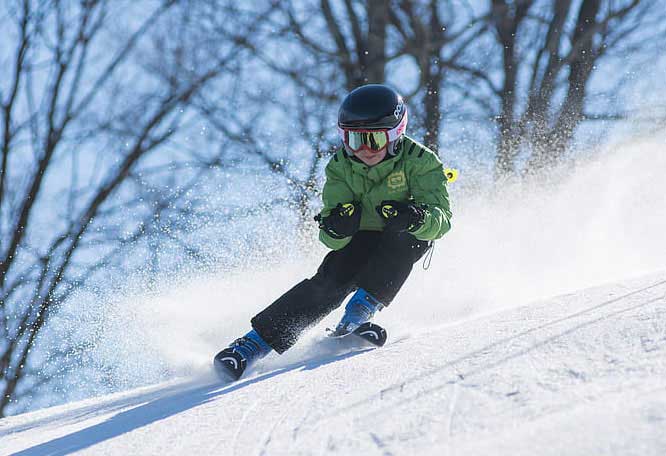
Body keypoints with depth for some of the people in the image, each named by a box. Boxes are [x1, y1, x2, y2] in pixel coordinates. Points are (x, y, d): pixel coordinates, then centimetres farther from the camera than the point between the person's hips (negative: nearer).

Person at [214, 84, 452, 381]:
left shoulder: (418, 161, -23)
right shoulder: (340, 167, -15)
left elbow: (441, 218, -30)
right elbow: (333, 240, -19)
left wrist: (416, 218, -53)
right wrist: (335, 228, -44)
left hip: (406, 241, -1)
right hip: (361, 238, 1)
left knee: (400, 238, -34)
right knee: (331, 280, -24)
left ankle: (362, 308, -30)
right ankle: (255, 343, -27)